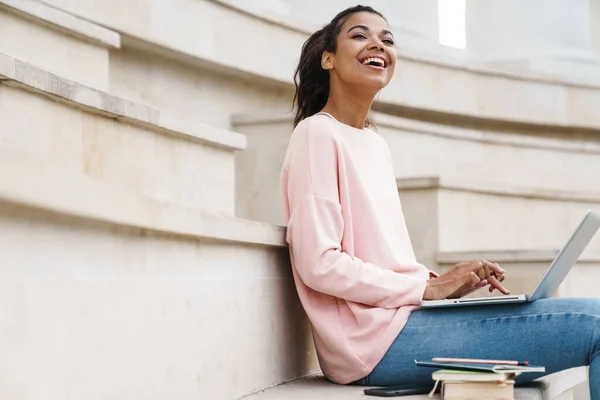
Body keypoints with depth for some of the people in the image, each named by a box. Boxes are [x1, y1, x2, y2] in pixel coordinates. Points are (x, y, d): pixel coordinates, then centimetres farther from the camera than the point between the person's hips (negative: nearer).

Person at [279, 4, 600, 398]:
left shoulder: (377, 144, 19)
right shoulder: (318, 134, -7)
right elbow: (319, 265, -16)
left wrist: (446, 283, 2)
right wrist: (429, 288, -12)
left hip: (401, 315, 9)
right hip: (375, 338, -8)